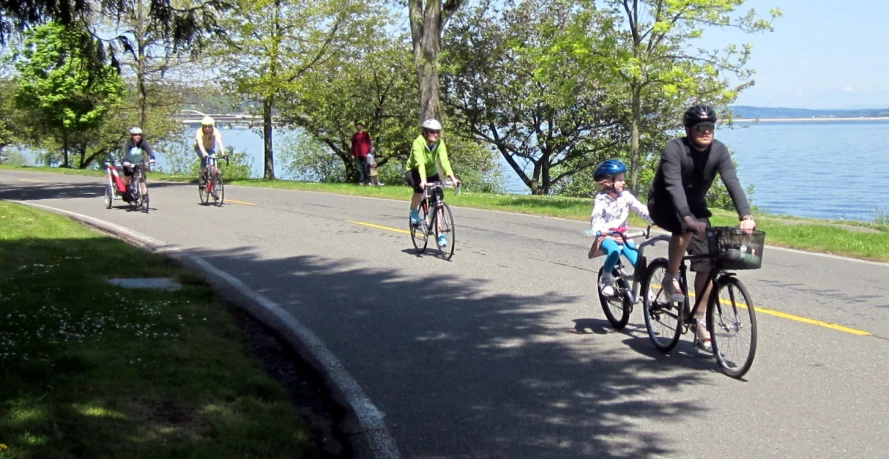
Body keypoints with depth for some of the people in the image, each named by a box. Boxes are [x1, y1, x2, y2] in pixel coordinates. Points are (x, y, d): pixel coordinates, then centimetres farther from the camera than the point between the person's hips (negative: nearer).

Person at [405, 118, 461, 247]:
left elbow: (444, 161, -29)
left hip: (431, 173, 4)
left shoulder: (439, 143, -18)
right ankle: (414, 212, -7)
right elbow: (420, 163, -40)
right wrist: (423, 180, -54)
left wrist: (452, 177, -43)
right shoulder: (418, 142, -28)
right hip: (414, 172, -4)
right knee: (420, 188, -36)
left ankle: (440, 233, -5)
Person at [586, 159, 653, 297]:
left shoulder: (625, 196, 2)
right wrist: (599, 230, -44)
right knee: (614, 251, -36)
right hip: (606, 237, -4)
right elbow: (596, 217, -21)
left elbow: (641, 209, -4)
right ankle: (605, 279, -13)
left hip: (623, 236, 4)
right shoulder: (601, 198, -7)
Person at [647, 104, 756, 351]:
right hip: (664, 206, -5)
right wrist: (687, 217, -53)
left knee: (706, 264, -4)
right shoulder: (674, 149, -26)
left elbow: (732, 182, -24)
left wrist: (746, 215, -40)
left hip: (695, 206, 5)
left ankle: (699, 322, 7)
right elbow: (674, 185, -39)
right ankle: (671, 277, -15)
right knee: (687, 228, -38)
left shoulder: (719, 151, -14)